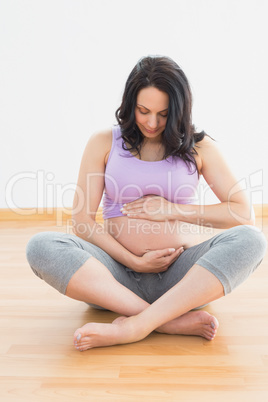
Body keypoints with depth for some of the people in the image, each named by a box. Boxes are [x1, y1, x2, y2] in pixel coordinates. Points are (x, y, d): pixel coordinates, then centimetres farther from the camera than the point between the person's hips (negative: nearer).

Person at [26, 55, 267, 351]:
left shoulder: (199, 147, 7)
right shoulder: (103, 143, 6)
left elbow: (244, 214, 1)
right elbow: (82, 221, 0)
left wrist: (173, 210, -6)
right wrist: (134, 261, -11)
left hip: (182, 275, 0)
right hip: (120, 276, 1)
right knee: (41, 246, -25)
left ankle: (134, 326, -31)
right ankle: (175, 322, -30)